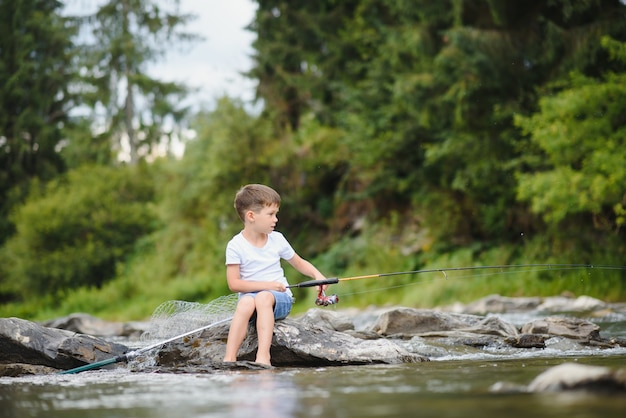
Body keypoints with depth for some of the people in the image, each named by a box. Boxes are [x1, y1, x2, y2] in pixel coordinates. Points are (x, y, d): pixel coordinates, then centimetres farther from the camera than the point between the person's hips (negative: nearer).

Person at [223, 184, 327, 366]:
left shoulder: (277, 239, 6)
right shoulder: (236, 246, -5)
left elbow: (299, 263, 19)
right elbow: (234, 284, -9)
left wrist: (317, 275, -1)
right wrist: (267, 285, -16)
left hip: (280, 298, 1)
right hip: (250, 294, -1)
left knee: (263, 297, -35)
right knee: (246, 302, -37)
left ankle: (263, 356, -45)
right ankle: (229, 358, -42)